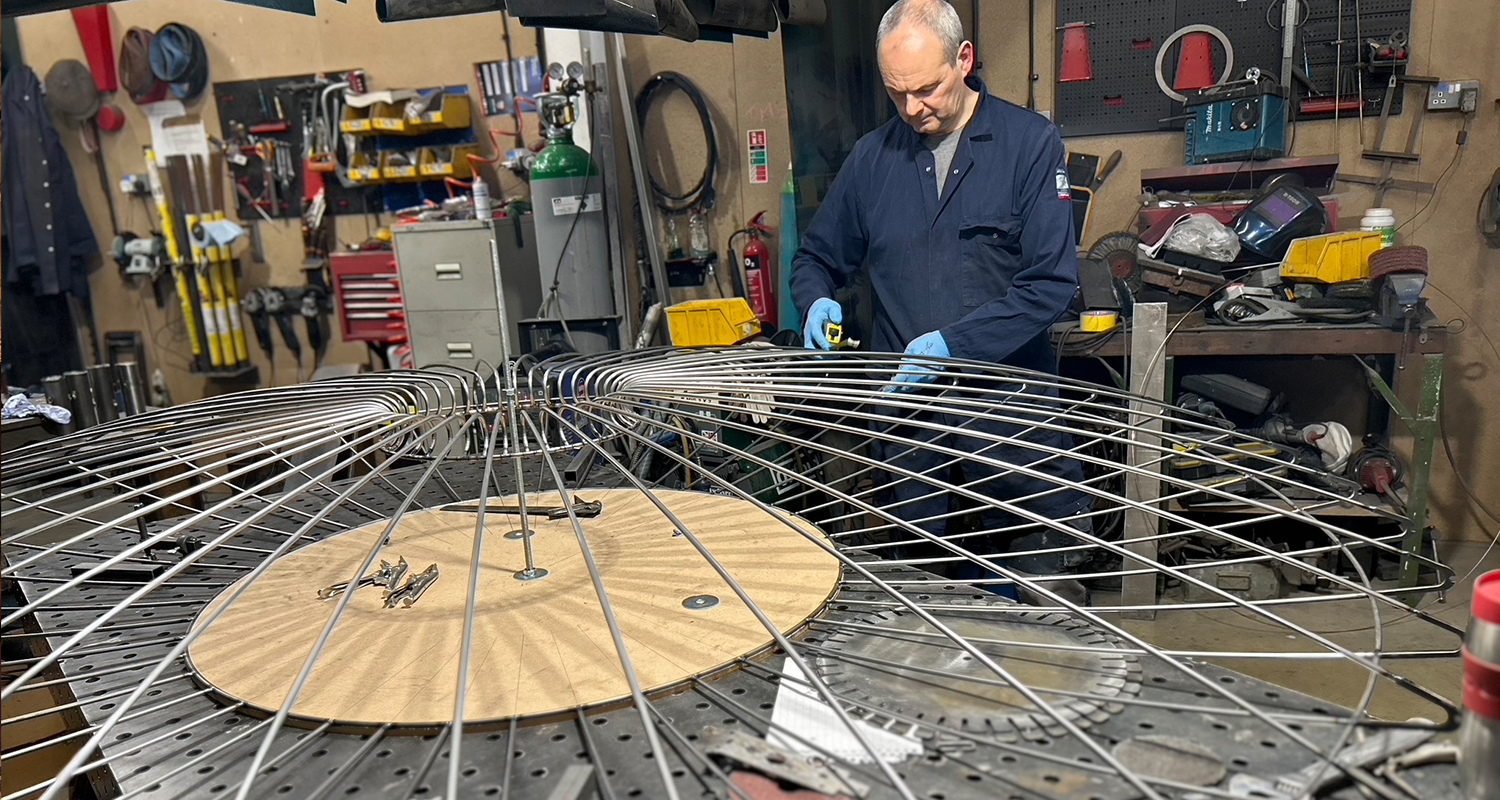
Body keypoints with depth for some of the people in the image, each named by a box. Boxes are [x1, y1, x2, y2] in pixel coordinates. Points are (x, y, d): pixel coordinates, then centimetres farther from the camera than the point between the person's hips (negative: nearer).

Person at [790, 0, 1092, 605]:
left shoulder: (1030, 142, -2)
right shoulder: (873, 157, 8)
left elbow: (1051, 283, -9)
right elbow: (817, 258, 18)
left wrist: (953, 343, -18)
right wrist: (816, 301, -5)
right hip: (905, 414, 3)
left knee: (1046, 595, 8)